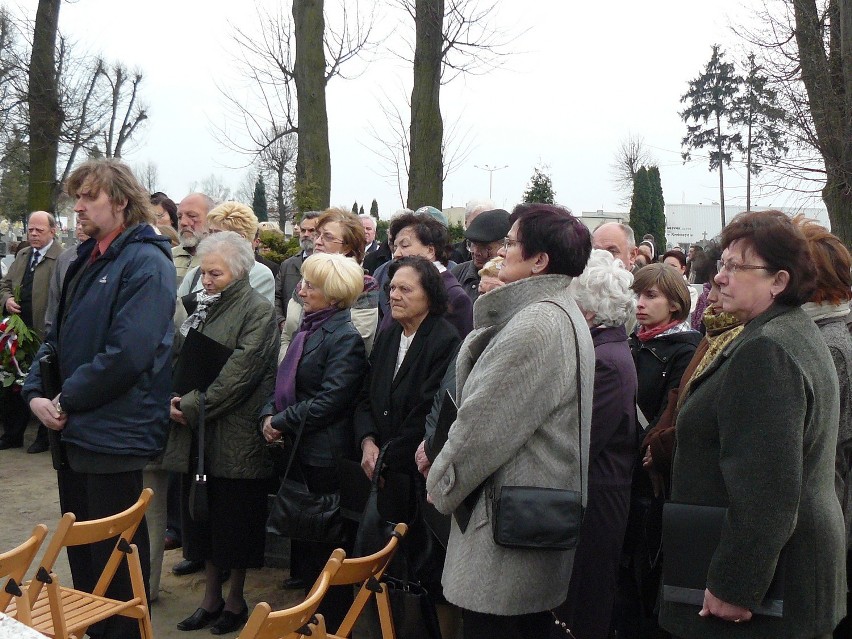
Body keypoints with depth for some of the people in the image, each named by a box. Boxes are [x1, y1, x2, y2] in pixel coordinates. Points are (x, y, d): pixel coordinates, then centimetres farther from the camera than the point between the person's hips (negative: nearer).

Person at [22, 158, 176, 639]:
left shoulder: (146, 263, -14)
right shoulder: (86, 261, 13)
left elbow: (128, 353, -23)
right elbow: (58, 335, 15)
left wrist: (68, 399, -14)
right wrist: (36, 392, -1)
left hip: (112, 436, -8)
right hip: (73, 429, 9)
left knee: (115, 561, 6)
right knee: (81, 553, 20)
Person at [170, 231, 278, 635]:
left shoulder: (258, 310, -10)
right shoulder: (204, 306, 11)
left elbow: (240, 371, -18)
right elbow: (178, 356, 11)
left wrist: (192, 406, -16)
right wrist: (172, 399, -6)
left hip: (234, 435, -7)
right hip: (196, 434, 7)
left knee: (234, 523, 6)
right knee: (201, 516, 14)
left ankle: (235, 600, 23)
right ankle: (211, 598, 29)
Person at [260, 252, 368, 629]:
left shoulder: (345, 338, -14)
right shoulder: (309, 329, 12)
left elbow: (330, 400, -20)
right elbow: (286, 382, 17)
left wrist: (281, 423, -13)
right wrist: (270, 413, -1)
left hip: (325, 457, -9)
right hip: (299, 452, 9)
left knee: (326, 551, 3)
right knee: (302, 539, 17)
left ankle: (333, 626, 18)